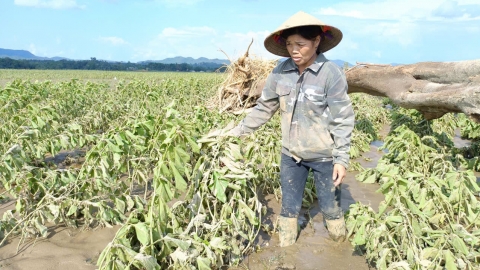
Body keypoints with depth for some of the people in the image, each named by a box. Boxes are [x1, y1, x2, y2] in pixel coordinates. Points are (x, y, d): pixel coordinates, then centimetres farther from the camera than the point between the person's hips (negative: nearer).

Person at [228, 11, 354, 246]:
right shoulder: (281, 71, -6)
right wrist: (237, 131, 4)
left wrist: (342, 158, -16)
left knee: (331, 207, 14)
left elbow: (342, 120, -14)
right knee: (288, 207, 18)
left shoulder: (331, 73, -17)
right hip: (291, 155, 4)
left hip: (324, 156, -4)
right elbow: (264, 107, 4)